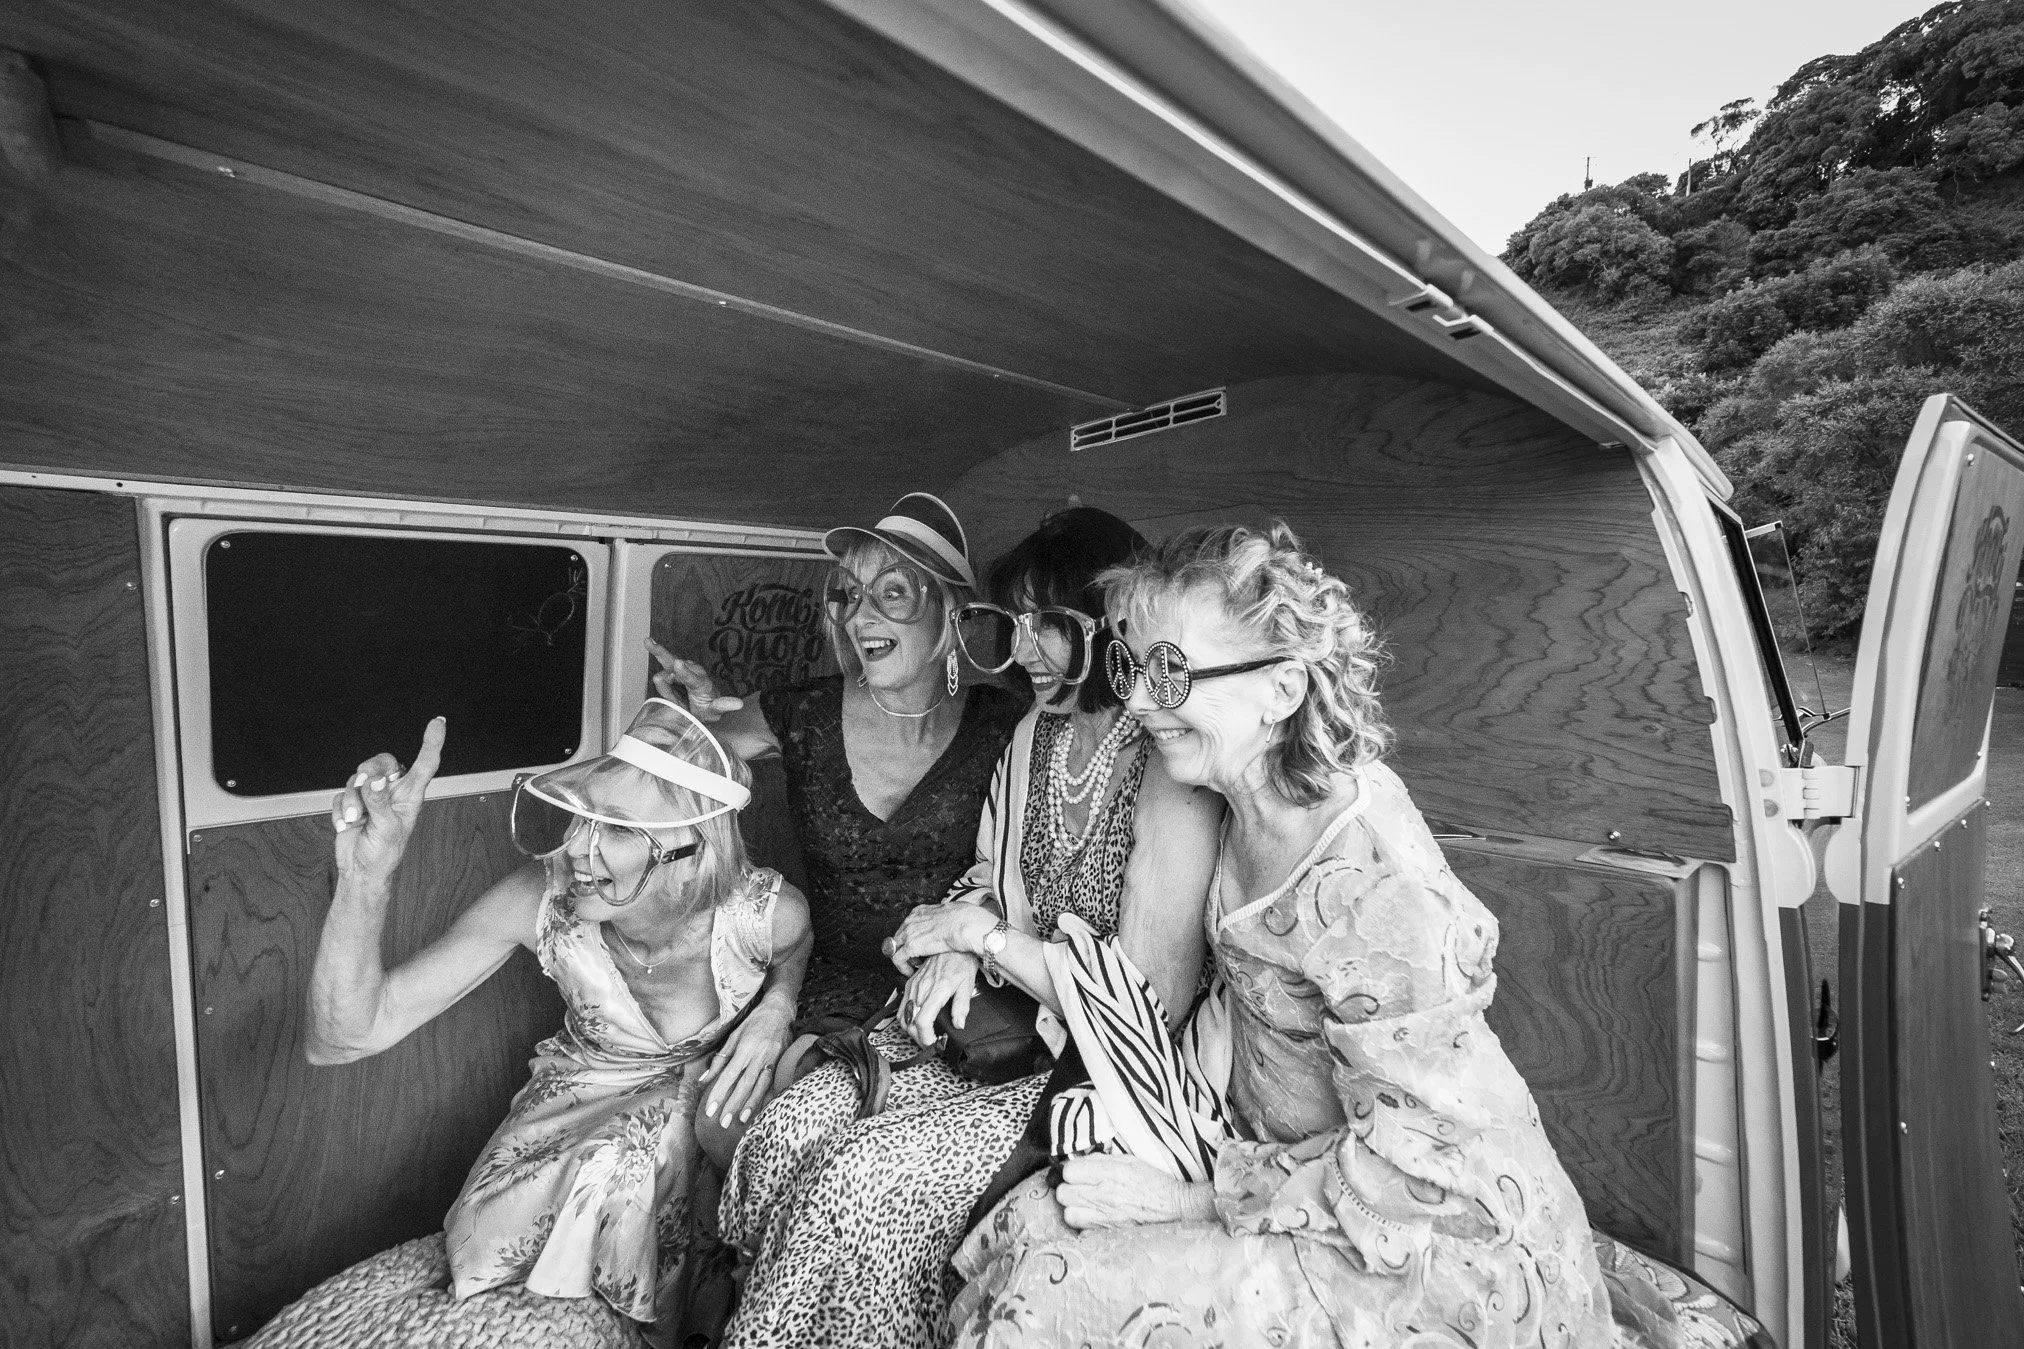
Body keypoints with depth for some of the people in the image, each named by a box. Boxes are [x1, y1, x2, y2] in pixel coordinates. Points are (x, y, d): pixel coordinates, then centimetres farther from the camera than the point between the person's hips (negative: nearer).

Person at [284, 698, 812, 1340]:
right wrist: (365, 874, -43)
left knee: (615, 1175, -28)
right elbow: (340, 1040, -28)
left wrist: (775, 1008, -23)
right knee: (493, 1232, -23)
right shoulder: (542, 902, -29)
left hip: (706, 1093, -1)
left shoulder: (764, 912, -31)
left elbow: (794, 950, -2)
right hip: (581, 1092, 1)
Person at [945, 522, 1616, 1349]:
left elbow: (1414, 1161, -24)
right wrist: (1159, 1108, -4)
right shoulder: (1256, 807, -6)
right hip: (1285, 1158, 7)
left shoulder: (1369, 894, -32)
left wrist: (1192, 1196, -18)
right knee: (1031, 1226, -3)